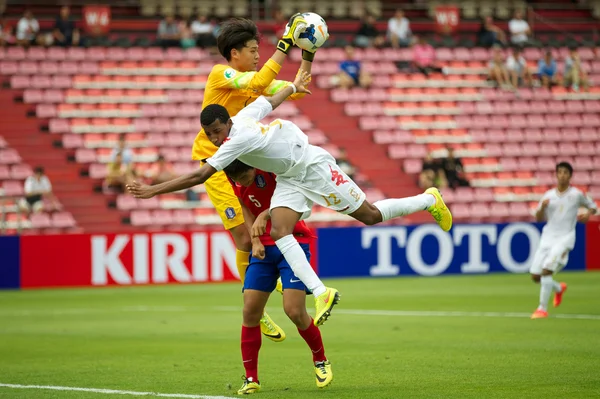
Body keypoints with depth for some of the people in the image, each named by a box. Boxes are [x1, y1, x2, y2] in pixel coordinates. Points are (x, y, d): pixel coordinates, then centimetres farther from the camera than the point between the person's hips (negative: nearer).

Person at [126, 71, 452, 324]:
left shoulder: (239, 138, -32)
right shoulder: (245, 115, -8)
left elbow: (199, 176, -35)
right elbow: (271, 100, 13)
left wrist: (153, 190, -35)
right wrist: (294, 87, 35)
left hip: (314, 167, -8)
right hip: (289, 180, 8)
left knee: (370, 216, 4)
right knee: (279, 230, -14)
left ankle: (430, 200, 26)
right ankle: (321, 292, -13)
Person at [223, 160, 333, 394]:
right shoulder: (235, 182, 0)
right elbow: (247, 210, 7)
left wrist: (264, 215, -45)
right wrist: (256, 241, -10)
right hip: (263, 248, 5)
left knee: (294, 311, -14)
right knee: (250, 311, -5)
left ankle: (321, 361, 13)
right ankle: (251, 379, 6)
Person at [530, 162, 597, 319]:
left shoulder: (576, 194, 0)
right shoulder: (549, 195, 9)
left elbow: (592, 206, 14)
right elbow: (539, 218, 11)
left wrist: (588, 214, -9)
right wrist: (542, 207, -10)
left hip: (565, 238, -5)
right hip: (547, 237, 5)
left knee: (546, 270, -22)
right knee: (535, 276, 2)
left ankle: (542, 308, -14)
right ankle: (559, 288, 32)